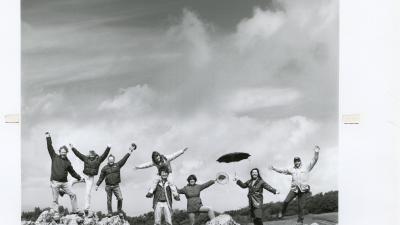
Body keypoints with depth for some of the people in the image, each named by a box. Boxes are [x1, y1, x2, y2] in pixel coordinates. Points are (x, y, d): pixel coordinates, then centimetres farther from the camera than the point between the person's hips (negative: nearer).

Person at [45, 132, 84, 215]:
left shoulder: (68, 162, 11)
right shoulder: (55, 157, 5)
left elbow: (72, 172, 16)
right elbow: (50, 148, 0)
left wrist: (79, 178, 9)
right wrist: (48, 138, -5)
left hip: (64, 182, 3)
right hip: (55, 182, -3)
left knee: (73, 195, -3)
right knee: (55, 199, 0)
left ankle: (75, 211, 5)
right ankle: (56, 213, 6)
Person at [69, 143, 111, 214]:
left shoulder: (98, 159, -5)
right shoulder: (86, 158, 1)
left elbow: (104, 155, -15)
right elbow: (78, 153, 3)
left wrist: (108, 149, -27)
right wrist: (72, 148, -1)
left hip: (91, 178, -2)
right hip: (84, 176, 2)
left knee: (88, 193, -1)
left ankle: (86, 209, 6)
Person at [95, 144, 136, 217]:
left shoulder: (117, 165, 4)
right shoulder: (105, 168, 3)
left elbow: (124, 159, -2)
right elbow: (101, 177, 6)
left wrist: (130, 151, -8)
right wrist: (97, 185, 2)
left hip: (116, 186, 0)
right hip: (108, 186, 0)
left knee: (120, 198, -12)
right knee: (109, 200, 6)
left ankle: (119, 210, 8)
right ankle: (110, 213, 18)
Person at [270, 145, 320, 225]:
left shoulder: (306, 168, 8)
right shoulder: (292, 170, 15)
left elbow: (314, 161, -1)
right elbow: (282, 171, 24)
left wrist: (316, 153, -14)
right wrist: (274, 169, 21)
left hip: (303, 189, -2)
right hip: (294, 189, 2)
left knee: (301, 206, 1)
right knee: (286, 201, -13)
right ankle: (282, 213, 11)